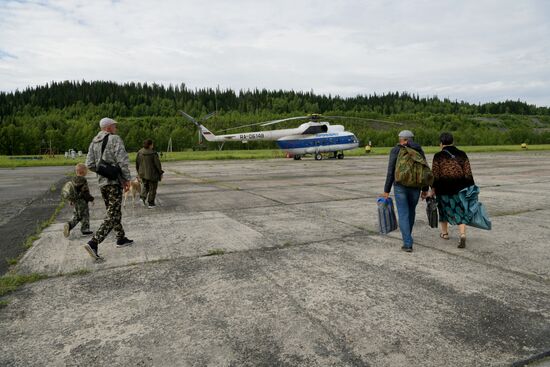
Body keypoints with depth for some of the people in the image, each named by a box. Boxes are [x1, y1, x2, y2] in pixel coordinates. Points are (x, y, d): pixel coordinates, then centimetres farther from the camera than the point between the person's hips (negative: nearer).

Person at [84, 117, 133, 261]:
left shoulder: (94, 142, 12)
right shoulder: (115, 139, -8)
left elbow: (90, 165, 6)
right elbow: (122, 160, -17)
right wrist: (127, 179, -10)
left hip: (102, 182, 8)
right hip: (114, 181, -8)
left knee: (114, 212, 19)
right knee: (112, 215, -7)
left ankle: (121, 238, 29)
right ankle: (93, 243, -16)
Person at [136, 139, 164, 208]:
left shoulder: (140, 152, -1)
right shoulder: (153, 153, -19)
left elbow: (137, 163, 7)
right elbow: (157, 164, -14)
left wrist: (139, 172, 19)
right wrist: (161, 173, -2)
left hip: (143, 174, 5)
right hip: (152, 174, -5)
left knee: (145, 185, 27)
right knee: (152, 188, 7)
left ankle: (143, 197, 8)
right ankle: (151, 203, 12)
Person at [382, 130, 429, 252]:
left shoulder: (395, 150, -5)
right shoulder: (419, 150, 4)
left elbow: (391, 172, -8)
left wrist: (386, 190, -4)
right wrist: (425, 189, 10)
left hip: (400, 187, -3)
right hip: (415, 186, 4)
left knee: (403, 215, 1)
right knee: (411, 211, 23)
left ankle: (408, 244, -6)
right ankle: (407, 236, 40)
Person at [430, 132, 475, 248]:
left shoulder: (438, 156, -6)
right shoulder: (462, 154, 3)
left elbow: (435, 175, -8)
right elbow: (468, 174, 2)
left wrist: (433, 189, -1)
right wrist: (470, 188, 8)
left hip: (443, 189, -2)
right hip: (460, 188, 2)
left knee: (444, 208, 17)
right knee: (460, 212, 5)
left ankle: (444, 233, 30)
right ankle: (463, 235, -12)